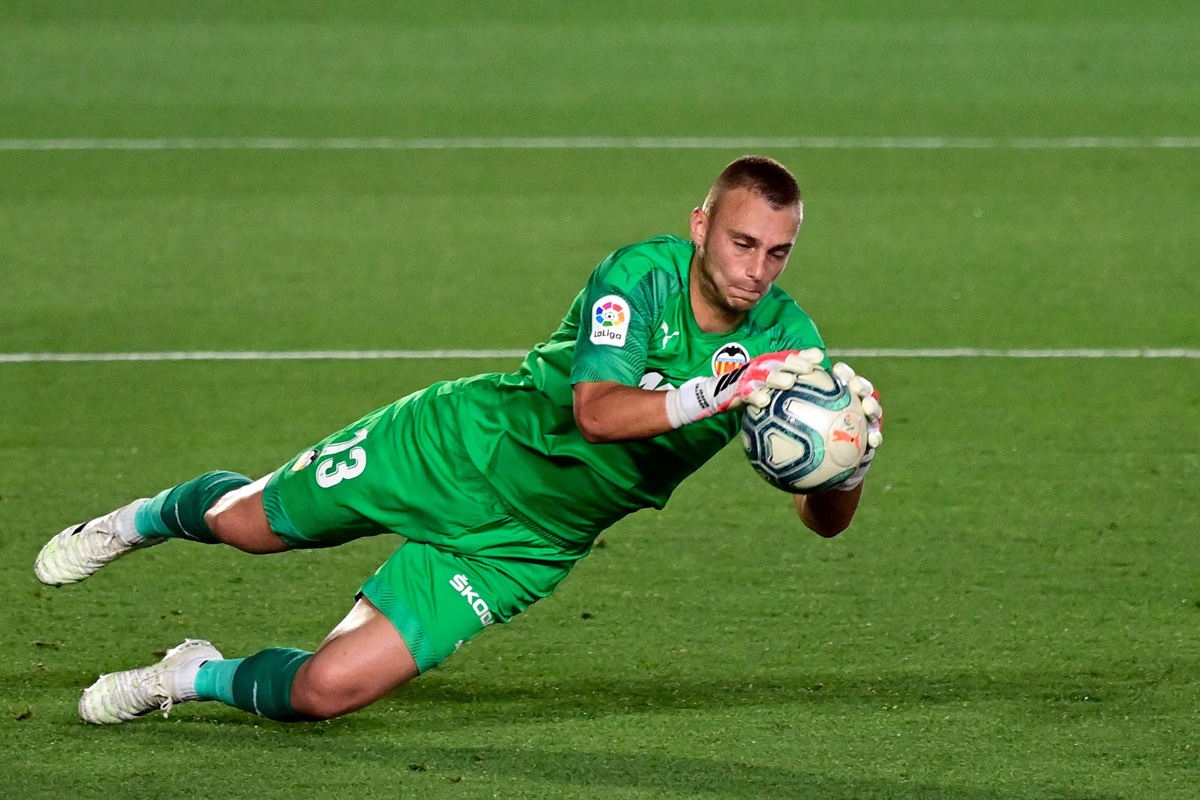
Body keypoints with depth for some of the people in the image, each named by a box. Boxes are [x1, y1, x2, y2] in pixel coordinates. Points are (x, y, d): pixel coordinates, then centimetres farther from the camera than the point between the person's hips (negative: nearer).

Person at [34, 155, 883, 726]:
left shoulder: (784, 337, -15)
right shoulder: (640, 275, -25)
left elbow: (823, 517, -15)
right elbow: (596, 410, -40)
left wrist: (849, 464, -39)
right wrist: (709, 394, -57)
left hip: (527, 542, 2)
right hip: (462, 447, -2)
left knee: (328, 689, -9)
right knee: (244, 522, 14)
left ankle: (196, 679, 24)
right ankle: (146, 520, 53)